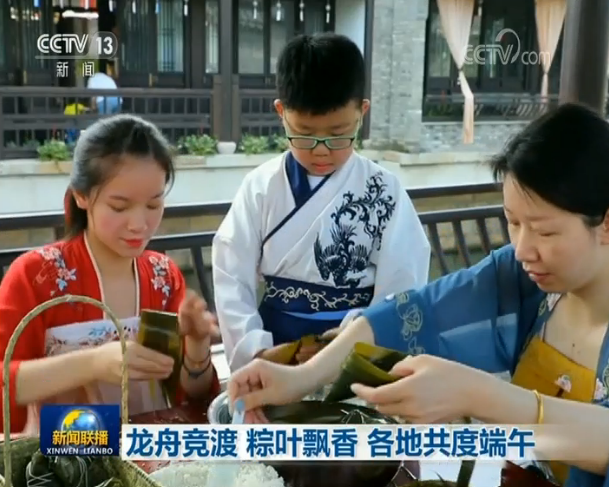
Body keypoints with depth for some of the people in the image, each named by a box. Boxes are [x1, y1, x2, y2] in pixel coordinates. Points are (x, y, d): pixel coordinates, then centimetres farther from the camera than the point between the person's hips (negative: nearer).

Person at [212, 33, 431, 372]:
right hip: (276, 348, 0)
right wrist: (256, 350, -15)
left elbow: (402, 295, -5)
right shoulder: (261, 187, -1)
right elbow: (232, 280, -2)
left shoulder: (384, 192, -3)